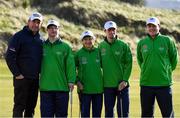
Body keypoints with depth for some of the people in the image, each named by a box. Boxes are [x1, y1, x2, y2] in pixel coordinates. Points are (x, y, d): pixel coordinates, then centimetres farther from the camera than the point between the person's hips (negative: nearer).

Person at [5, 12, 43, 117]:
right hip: (22, 78, -6)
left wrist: (40, 72, 9)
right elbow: (9, 57, -9)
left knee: (31, 107, 9)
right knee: (19, 106, -5)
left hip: (35, 79, 6)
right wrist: (17, 74, -13)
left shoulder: (41, 40, 14)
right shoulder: (19, 36, -5)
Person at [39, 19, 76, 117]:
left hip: (62, 87, -1)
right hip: (45, 87, 2)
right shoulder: (43, 46, 10)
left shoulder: (65, 47, 4)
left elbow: (70, 65, -2)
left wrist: (71, 81, -10)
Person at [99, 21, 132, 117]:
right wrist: (101, 79, 4)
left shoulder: (123, 46, -2)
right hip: (107, 85, 2)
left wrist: (125, 80, -13)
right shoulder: (101, 46, 5)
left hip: (122, 85, -2)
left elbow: (128, 63, -5)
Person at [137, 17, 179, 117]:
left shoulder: (167, 41, -1)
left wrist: (167, 71, 8)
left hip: (164, 84, -2)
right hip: (146, 84, 3)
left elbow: (174, 59, 7)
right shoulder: (142, 43, 5)